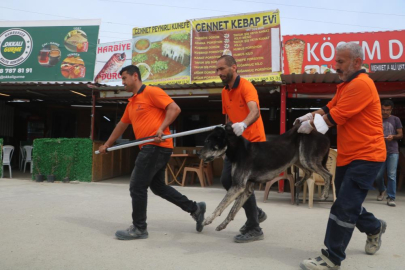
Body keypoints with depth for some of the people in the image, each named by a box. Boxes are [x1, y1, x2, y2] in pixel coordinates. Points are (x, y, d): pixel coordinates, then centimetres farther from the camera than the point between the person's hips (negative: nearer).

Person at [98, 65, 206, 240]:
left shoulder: (152, 92, -7)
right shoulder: (131, 103, 20)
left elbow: (174, 108, -14)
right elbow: (121, 125, 30)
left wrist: (161, 128, -23)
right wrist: (107, 144, 34)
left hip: (157, 146, -10)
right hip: (151, 148, 10)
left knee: (137, 186, -5)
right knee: (158, 186, 15)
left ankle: (139, 228, 8)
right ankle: (195, 208, 23)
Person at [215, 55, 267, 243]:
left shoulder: (246, 86, -16)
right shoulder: (225, 92, 9)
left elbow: (255, 111, -34)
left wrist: (243, 125, -52)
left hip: (253, 141, -8)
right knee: (226, 180, 6)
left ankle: (254, 229, 3)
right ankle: (256, 213, 25)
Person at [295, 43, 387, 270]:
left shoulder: (362, 84, -19)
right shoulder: (346, 85, 14)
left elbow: (336, 117, -21)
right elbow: (329, 108, 14)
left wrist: (311, 126, -8)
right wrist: (309, 117, -3)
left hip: (365, 156, -10)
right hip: (348, 156, 10)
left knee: (344, 208, -10)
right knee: (348, 203, 19)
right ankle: (374, 228, 45)